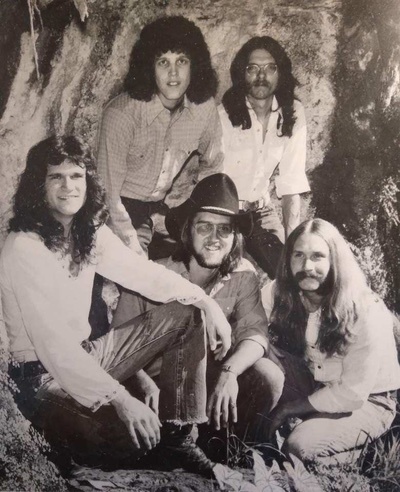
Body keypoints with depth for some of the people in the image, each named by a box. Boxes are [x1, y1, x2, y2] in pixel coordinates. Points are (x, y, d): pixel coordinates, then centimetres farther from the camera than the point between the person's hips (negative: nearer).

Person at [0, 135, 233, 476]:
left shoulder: (89, 230, 0)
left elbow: (140, 271, 3)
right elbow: (53, 345, -29)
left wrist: (207, 303, -7)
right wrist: (120, 399, -34)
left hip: (85, 355, 8)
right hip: (44, 377, -8)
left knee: (186, 315, 0)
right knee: (131, 436, -34)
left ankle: (177, 435, 3)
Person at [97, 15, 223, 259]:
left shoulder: (205, 106, -12)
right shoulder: (122, 113, -24)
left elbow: (211, 165, 6)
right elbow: (108, 193, -22)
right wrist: (135, 252, -25)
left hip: (169, 207, 4)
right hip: (124, 207, -4)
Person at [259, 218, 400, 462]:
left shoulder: (366, 313, -27)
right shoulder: (283, 294, -12)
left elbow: (353, 394, -23)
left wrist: (288, 408, -16)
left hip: (367, 401, -5)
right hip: (317, 385, 5)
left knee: (300, 446, -29)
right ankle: (260, 431, -4)